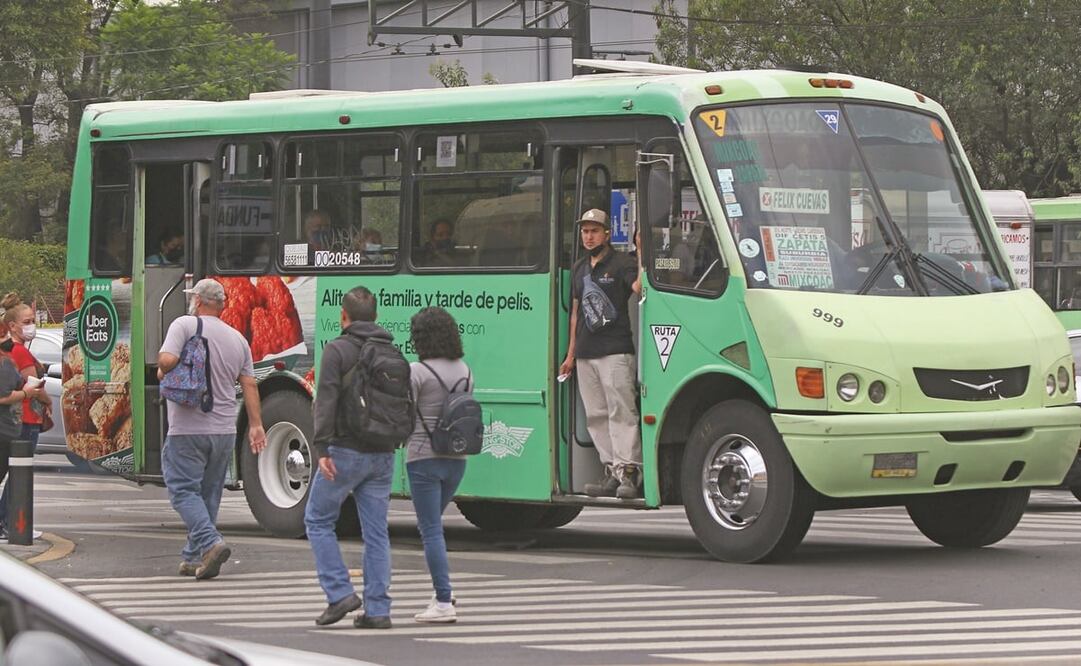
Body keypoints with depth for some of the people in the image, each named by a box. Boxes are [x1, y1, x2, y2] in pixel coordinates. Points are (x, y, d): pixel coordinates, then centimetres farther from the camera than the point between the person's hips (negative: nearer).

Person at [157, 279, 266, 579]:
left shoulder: (185, 325, -7)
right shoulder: (237, 338, 10)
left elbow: (168, 359, -21)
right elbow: (249, 385, 9)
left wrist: (162, 372, 1)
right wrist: (256, 425, 12)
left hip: (188, 428, -6)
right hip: (225, 431, 6)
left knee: (184, 490, -2)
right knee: (209, 494, 13)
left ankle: (210, 542, -21)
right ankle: (194, 559, 16)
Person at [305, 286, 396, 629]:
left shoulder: (337, 350, -7)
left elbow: (327, 401, -16)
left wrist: (321, 449, -19)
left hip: (346, 450, -5)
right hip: (383, 455, 5)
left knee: (318, 520, 8)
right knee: (376, 531, 6)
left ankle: (339, 593, -1)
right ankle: (377, 609, 4)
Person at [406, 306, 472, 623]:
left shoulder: (417, 372, -13)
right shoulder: (464, 371, 7)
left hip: (424, 457, -6)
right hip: (456, 457, 6)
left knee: (431, 530, -2)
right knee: (431, 524, 22)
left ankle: (444, 603, -6)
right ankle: (442, 594, 16)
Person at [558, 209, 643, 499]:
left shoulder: (621, 264, 0)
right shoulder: (578, 269, 21)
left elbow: (639, 287, -20)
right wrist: (570, 355, 23)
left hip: (615, 352, -7)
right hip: (585, 354, 7)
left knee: (621, 411, -12)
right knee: (596, 416, 4)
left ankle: (628, 471, -16)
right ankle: (612, 472, 5)